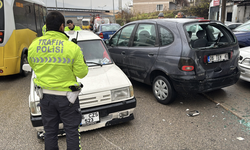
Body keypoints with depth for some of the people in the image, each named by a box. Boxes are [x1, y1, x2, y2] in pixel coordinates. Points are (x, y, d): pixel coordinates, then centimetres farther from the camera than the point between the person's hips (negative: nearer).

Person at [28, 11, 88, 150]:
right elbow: (81, 73, -11)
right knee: (71, 131, 12)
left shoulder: (33, 45, -3)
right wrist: (82, 62, 7)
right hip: (66, 96, -4)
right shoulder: (72, 48, -17)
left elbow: (33, 66, 12)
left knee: (49, 131, 19)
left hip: (45, 95, 5)